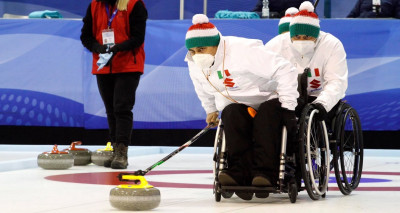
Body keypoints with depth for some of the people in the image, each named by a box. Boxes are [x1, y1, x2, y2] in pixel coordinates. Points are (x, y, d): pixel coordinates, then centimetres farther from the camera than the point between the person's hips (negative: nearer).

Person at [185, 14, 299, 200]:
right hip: (236, 106, 4)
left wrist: (288, 108, -26)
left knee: (268, 113, -37)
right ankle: (240, 173, -41)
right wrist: (211, 111, 25)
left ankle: (265, 173, -46)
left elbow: (285, 70, -26)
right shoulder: (194, 65, -3)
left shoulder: (243, 50, -25)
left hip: (268, 100, -4)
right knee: (232, 114, -30)